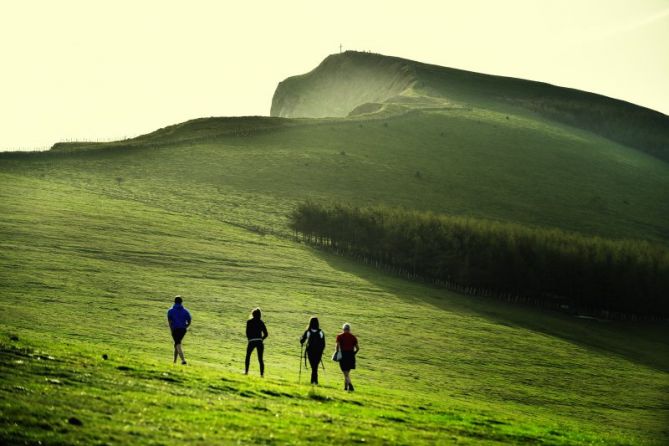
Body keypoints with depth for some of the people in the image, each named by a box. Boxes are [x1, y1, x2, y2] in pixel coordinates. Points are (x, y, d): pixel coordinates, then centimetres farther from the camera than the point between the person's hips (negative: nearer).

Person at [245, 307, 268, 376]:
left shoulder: (249, 322, 0)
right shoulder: (261, 322, 8)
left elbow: (247, 333, -1)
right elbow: (266, 334, 6)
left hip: (251, 342, -2)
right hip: (259, 342, 2)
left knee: (248, 356, 19)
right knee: (260, 359, 7)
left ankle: (246, 371, 17)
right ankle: (262, 374, -1)